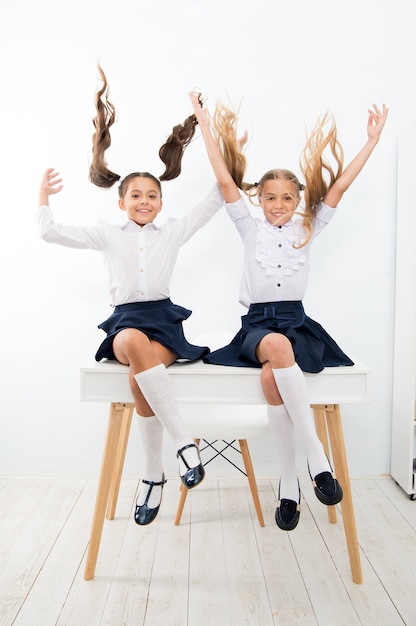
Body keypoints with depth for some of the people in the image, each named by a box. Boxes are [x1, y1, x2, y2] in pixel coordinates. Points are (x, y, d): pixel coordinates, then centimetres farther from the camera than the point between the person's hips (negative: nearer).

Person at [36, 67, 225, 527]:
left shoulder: (173, 232, 14)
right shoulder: (107, 234, 13)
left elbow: (211, 205, 13)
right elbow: (50, 233, 12)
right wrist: (43, 196, 11)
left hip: (163, 319, 0)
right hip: (124, 320, 0)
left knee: (140, 380, -32)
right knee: (133, 343, -38)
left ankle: (153, 476, -16)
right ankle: (183, 438, -30)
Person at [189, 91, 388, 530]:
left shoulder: (307, 228, 13)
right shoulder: (250, 229, 10)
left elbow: (340, 185, 8)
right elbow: (226, 180, 4)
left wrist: (373, 140, 5)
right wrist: (207, 128, 2)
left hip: (296, 322, 1)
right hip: (256, 325, 0)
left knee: (272, 375, -33)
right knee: (278, 347, -37)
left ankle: (289, 482, -23)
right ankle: (316, 456, -31)